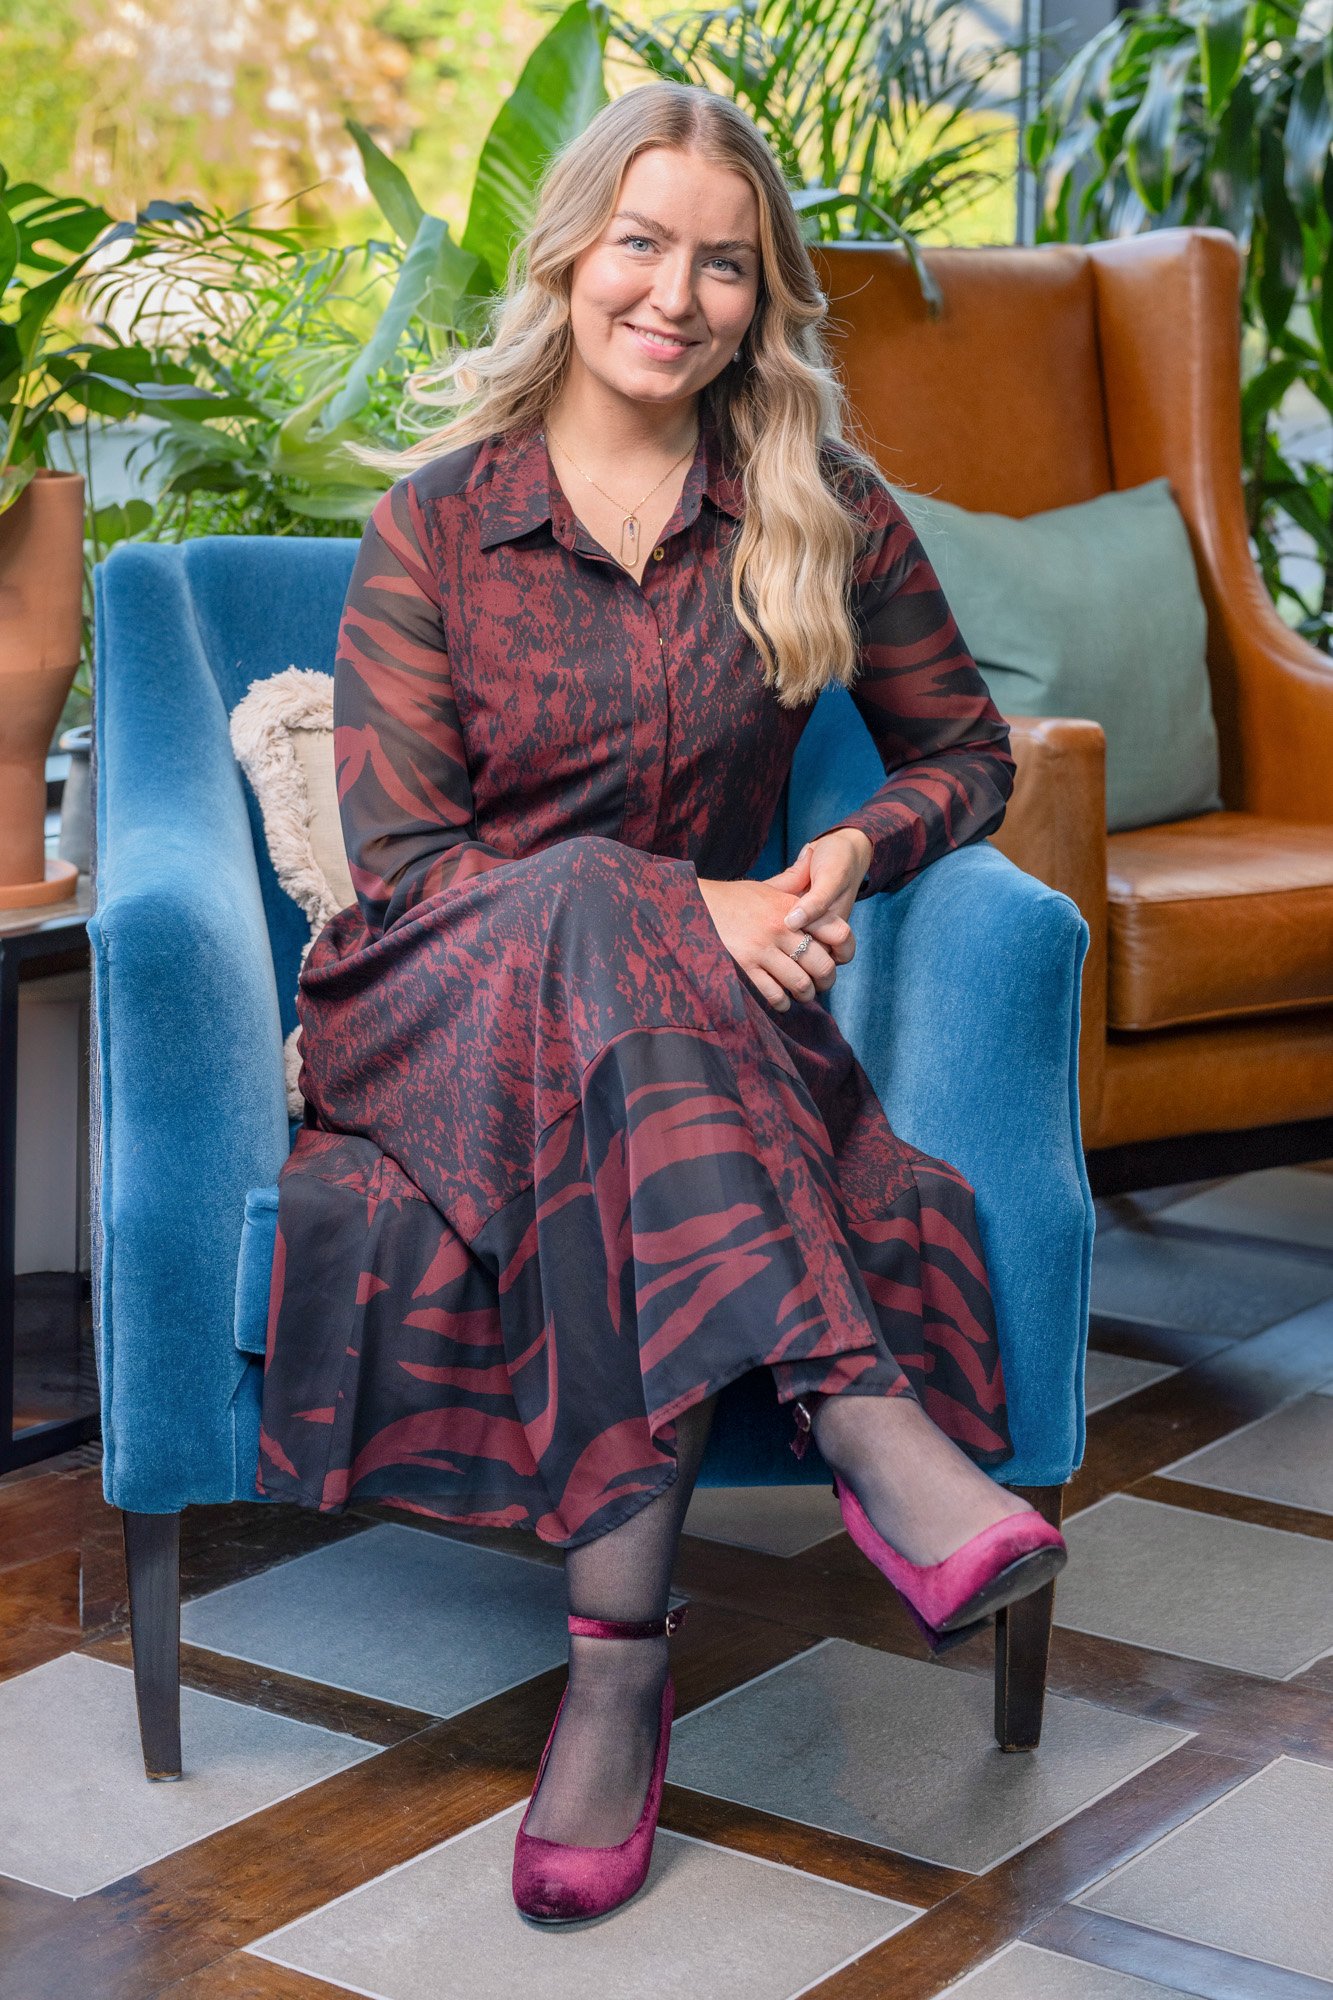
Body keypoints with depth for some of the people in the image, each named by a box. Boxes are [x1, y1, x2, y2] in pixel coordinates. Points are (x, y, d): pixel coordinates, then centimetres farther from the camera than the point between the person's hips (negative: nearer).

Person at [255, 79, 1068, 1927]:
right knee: (590, 902, -39)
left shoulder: (821, 513, 6)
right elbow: (403, 860, -7)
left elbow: (966, 750, 16)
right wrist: (677, 910, -21)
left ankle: (620, 1655, -40)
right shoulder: (438, 523, 0)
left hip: (709, 1009, 2)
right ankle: (869, 1427, -48)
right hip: (432, 1007, -1)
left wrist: (857, 849, -8)